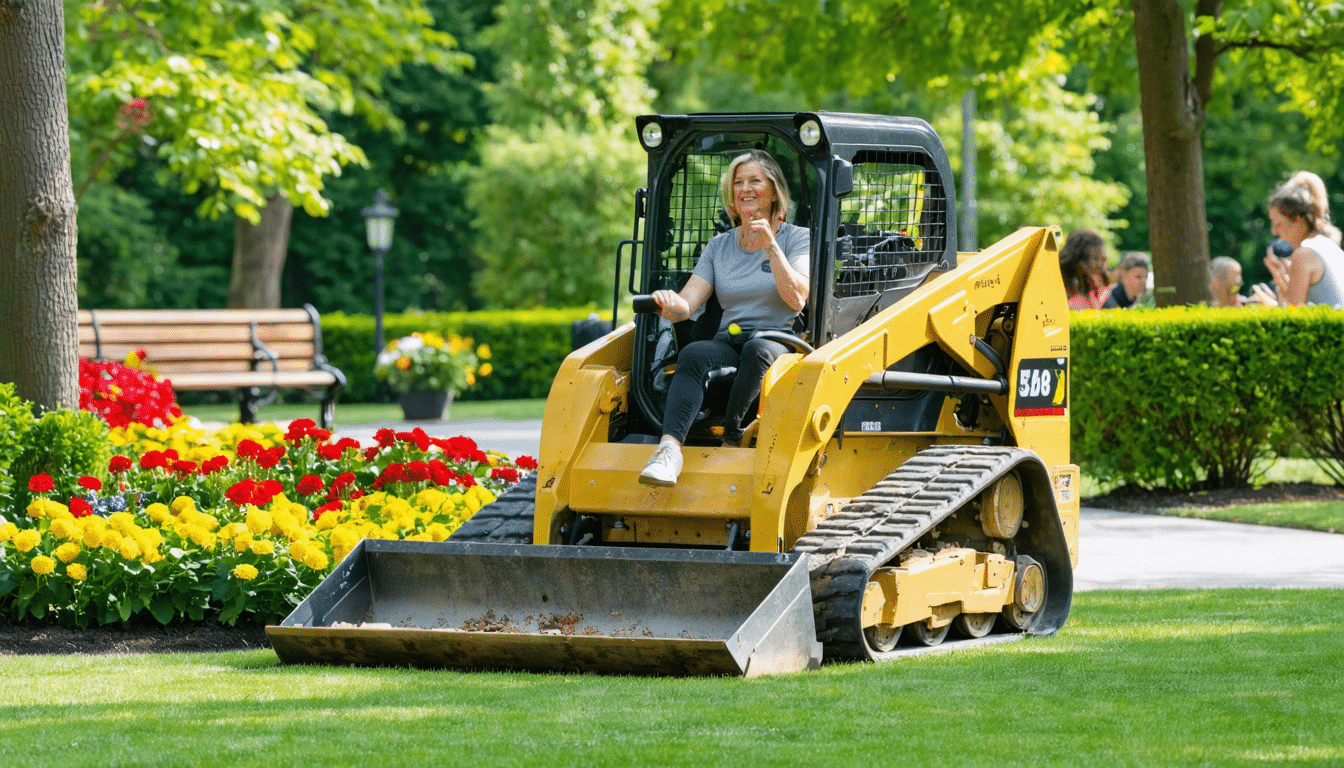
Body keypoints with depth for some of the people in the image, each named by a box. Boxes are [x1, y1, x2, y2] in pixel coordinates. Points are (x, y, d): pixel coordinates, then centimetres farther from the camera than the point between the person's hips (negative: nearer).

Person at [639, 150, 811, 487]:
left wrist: (770, 246, -15)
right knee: (692, 355, -32)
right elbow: (687, 304, 7)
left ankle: (731, 439, -35)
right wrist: (670, 304, -18)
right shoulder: (719, 246, 19)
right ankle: (670, 447, -52)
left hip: (780, 342, -2)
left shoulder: (796, 239, 8)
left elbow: (796, 299, -8)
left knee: (758, 349, -39)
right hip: (728, 342, 2)